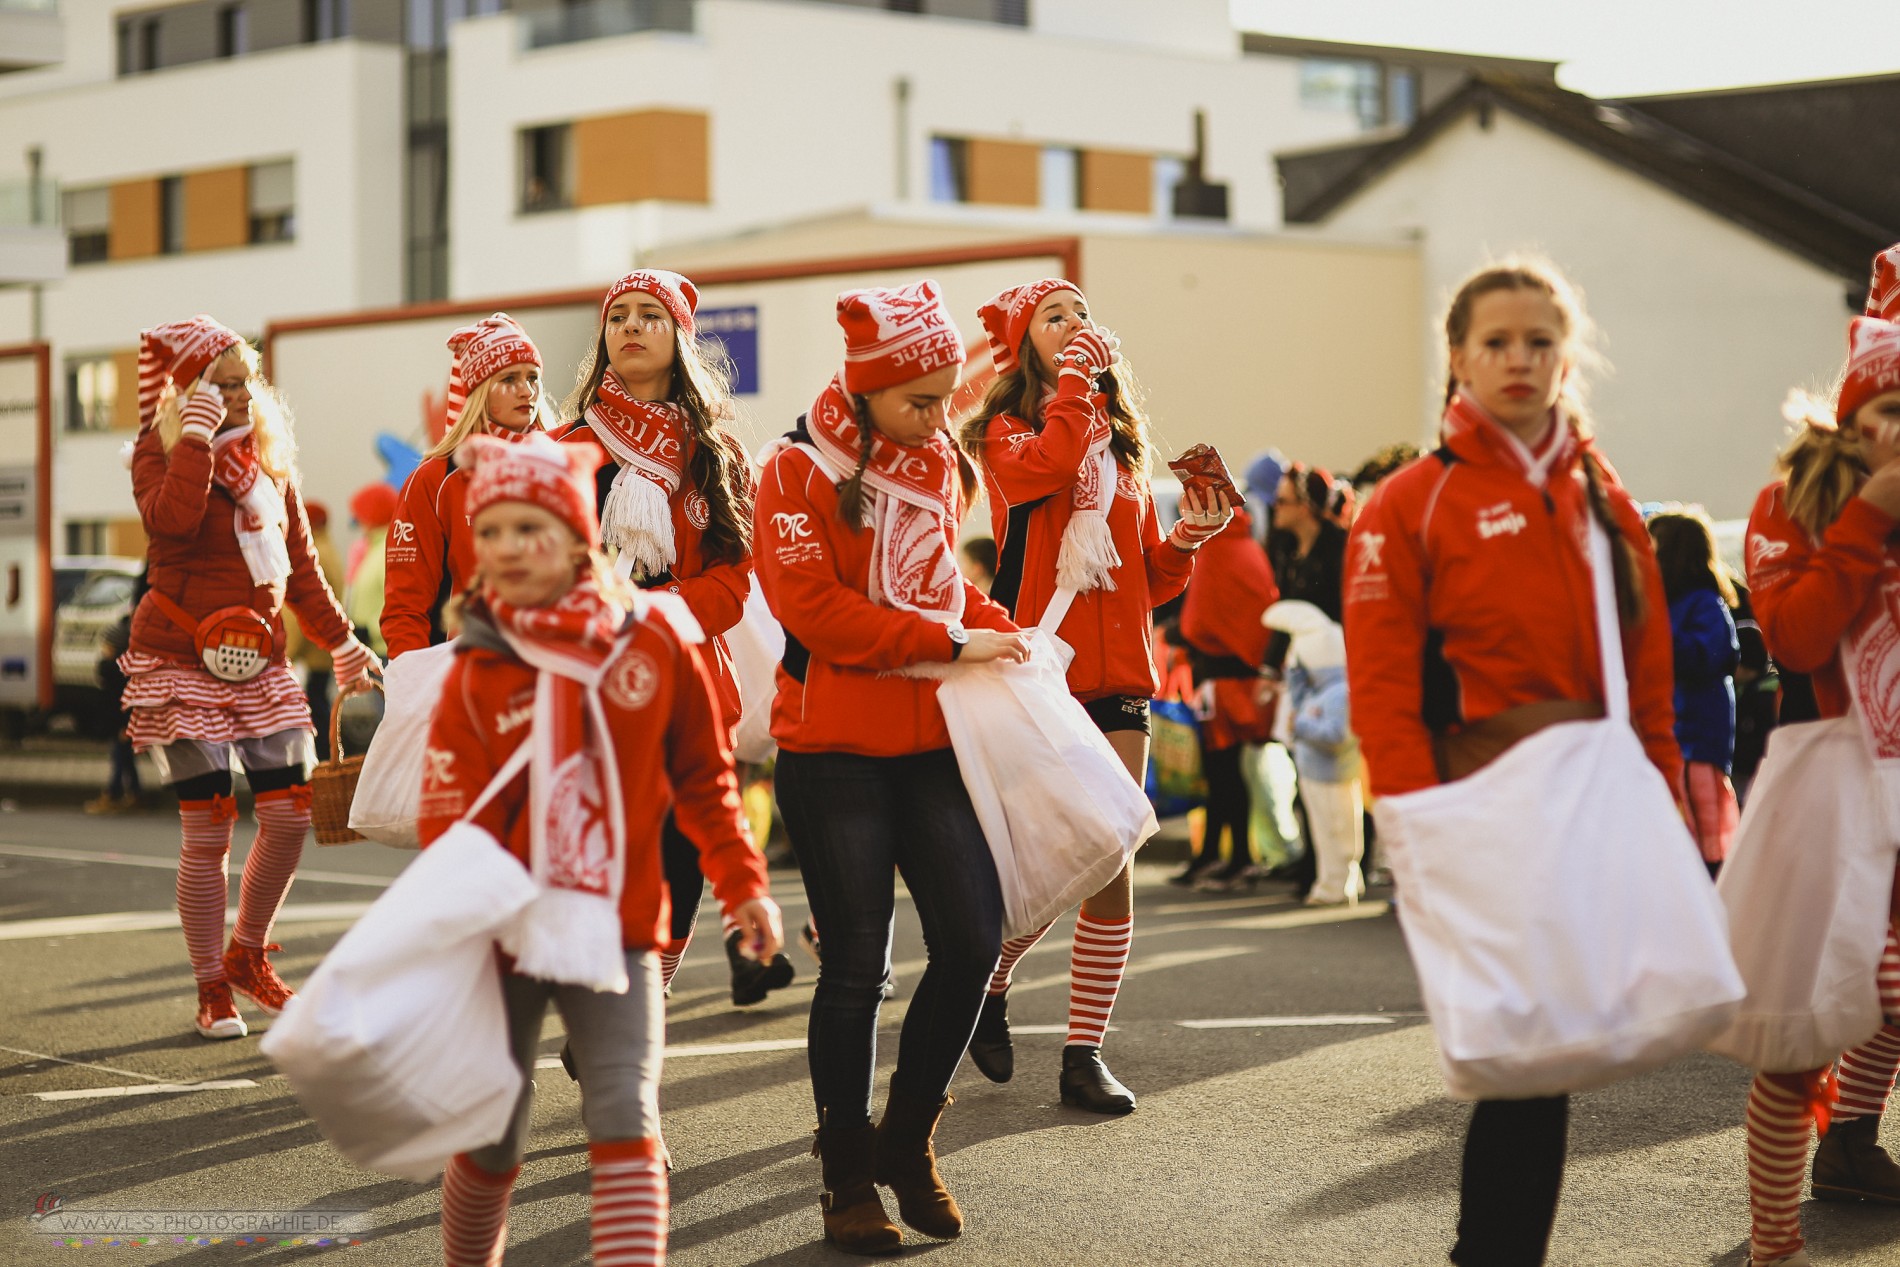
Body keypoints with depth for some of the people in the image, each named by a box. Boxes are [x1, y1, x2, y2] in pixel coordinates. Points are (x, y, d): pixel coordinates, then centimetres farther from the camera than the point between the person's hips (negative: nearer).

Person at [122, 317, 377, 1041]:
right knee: (208, 829, -5)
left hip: (257, 660, 5)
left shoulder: (269, 460, 14)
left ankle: (247, 955, 20)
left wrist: (340, 643, 18)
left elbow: (300, 566, 20)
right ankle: (212, 991, 7)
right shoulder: (160, 452, -2)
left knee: (290, 812, -2)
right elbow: (171, 520, -26)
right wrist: (199, 434, -21)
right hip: (182, 660, -5)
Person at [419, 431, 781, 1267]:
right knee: (493, 1140, 8)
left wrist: (741, 883, 8)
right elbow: (450, 824, -9)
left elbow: (704, 774, 9)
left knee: (625, 1122, -12)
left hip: (618, 931, 0)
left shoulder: (654, 640, -3)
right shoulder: (476, 673, -6)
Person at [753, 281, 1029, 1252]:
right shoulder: (799, 472, -9)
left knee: (972, 938, -3)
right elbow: (816, 609, -18)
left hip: (929, 742, 5)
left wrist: (996, 628, 3)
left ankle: (906, 1140, 18)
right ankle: (847, 1180, 13)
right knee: (857, 964, -1)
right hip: (833, 753, -5)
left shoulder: (937, 464, 10)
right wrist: (949, 642, -18)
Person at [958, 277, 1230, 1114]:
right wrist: (1076, 378, -14)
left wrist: (1186, 540, 0)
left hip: (1118, 676, 5)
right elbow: (1046, 469, -23)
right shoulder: (1004, 434, 2)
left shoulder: (1121, 443, 18)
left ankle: (1085, 1052, 8)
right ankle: (987, 985, 25)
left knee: (1110, 866, 1)